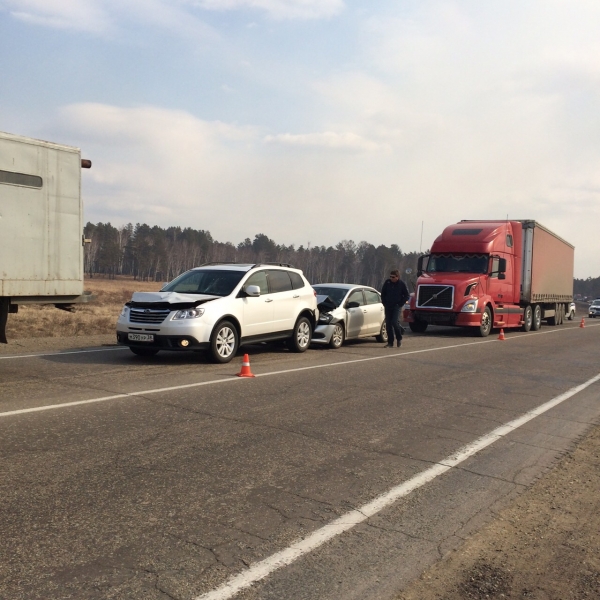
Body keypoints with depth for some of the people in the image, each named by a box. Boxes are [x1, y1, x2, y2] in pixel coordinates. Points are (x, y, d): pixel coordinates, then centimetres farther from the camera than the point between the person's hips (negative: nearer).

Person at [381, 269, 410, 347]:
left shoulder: (402, 284, -6)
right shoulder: (387, 282, 2)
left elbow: (407, 295, 1)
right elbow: (383, 293, 15)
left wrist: (400, 304, -5)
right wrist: (384, 303, 7)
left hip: (397, 306, -4)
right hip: (388, 307, 4)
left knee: (395, 322, -17)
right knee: (388, 324, 1)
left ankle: (399, 338, 6)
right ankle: (390, 342, 8)